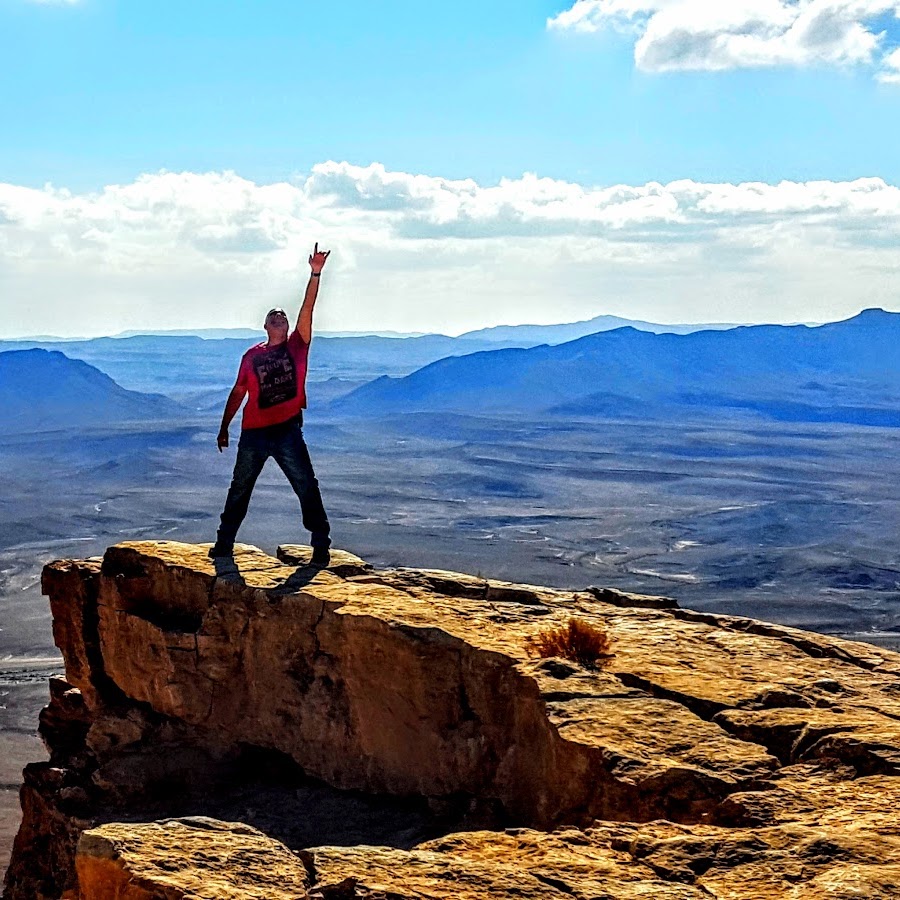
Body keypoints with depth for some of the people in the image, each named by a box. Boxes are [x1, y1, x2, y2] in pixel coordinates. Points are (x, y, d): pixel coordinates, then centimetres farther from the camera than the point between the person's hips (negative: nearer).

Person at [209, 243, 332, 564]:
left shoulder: (296, 346, 2)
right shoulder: (252, 355, 7)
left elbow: (307, 310, -10)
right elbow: (238, 392, 13)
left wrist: (315, 275, -20)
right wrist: (224, 428, 14)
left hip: (288, 431, -2)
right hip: (253, 433, 2)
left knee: (307, 488, -4)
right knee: (239, 490, 13)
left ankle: (321, 546, 1)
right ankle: (224, 542, 26)